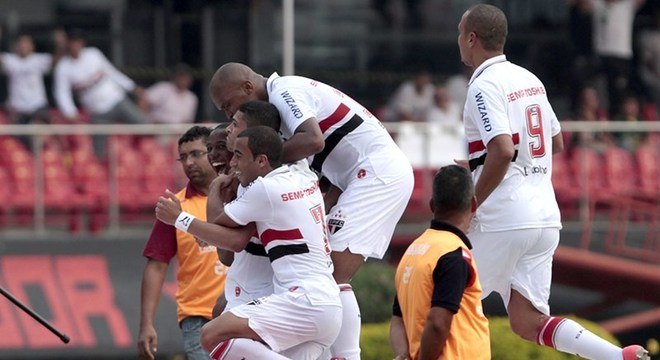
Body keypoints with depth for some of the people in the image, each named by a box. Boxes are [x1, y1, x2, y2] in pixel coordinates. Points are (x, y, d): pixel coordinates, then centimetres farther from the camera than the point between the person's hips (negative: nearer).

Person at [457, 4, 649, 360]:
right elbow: (557, 143, 25)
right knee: (528, 322, 6)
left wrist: (469, 207, -15)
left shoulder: (485, 86, -11)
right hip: (546, 217, 8)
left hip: (504, 220, -8)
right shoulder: (529, 79, 15)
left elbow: (502, 151, -23)